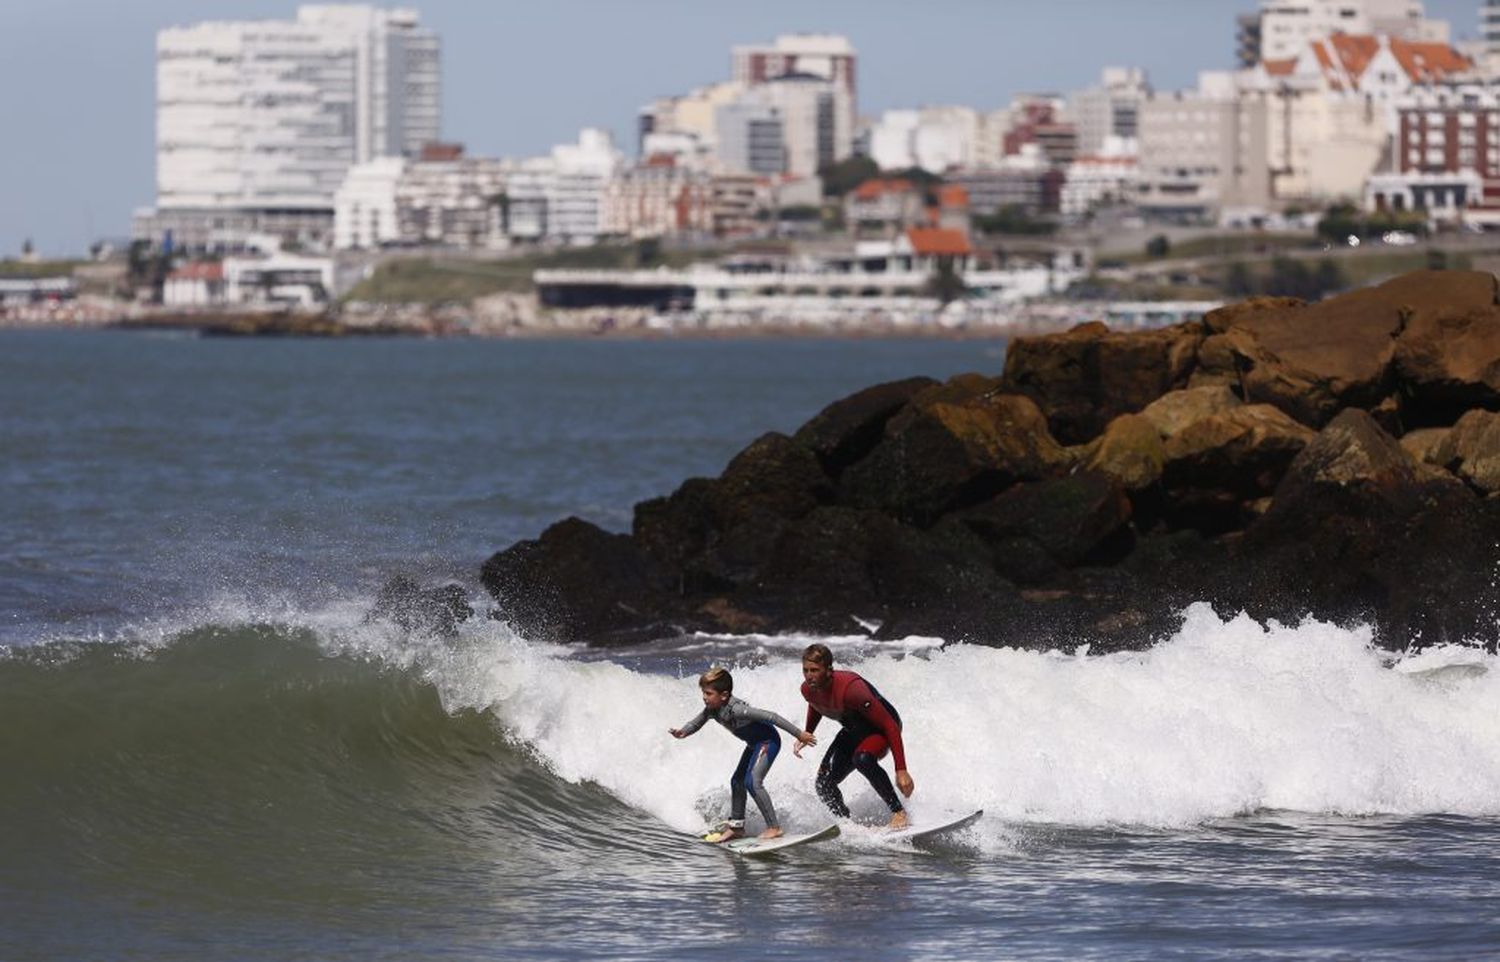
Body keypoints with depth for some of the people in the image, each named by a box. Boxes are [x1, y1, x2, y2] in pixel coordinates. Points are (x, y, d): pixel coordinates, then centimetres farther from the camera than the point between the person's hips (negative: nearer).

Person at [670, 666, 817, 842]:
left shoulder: (736, 709, -34)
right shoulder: (712, 710, -9)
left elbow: (771, 717, -31)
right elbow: (696, 723, 8)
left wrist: (799, 734, -28)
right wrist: (682, 732, -17)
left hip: (768, 741, -10)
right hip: (755, 744, 10)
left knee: (752, 782, -20)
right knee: (737, 781, 16)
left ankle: (774, 827, -17)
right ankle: (736, 825, 31)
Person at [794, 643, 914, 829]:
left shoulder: (850, 688, -37)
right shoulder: (808, 690, -15)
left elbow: (890, 725, -34)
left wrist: (901, 770, -36)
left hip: (881, 728, -7)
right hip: (854, 730, 7)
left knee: (862, 758, -38)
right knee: (824, 785, -5)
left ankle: (899, 812, -26)